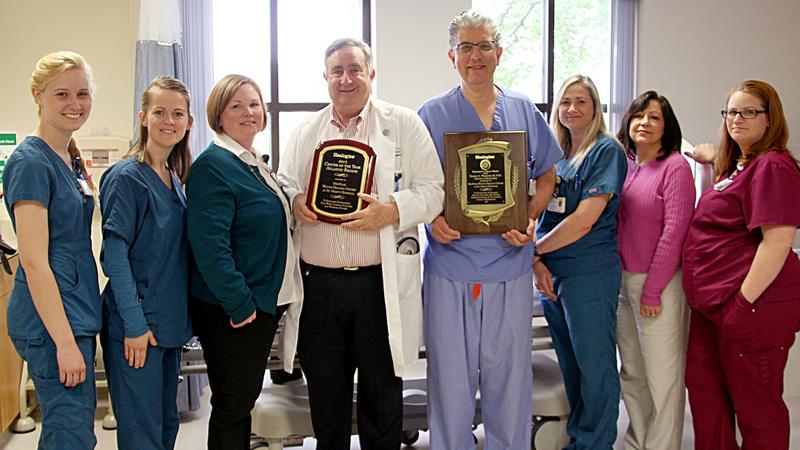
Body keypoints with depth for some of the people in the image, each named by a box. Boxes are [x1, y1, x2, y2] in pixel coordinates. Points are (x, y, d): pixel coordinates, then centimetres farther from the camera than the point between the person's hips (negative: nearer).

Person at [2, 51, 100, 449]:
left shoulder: (70, 160, 13)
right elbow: (34, 262, -19)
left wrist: (78, 332, 17)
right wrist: (65, 341, -21)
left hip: (76, 314, 9)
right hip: (51, 321, -9)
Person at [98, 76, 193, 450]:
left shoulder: (175, 178, 10)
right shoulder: (127, 177, -13)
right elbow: (114, 255, -17)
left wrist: (178, 317, 12)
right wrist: (134, 324, -19)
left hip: (170, 321, 8)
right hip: (136, 326, -8)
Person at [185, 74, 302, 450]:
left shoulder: (255, 165, 13)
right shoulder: (213, 166, -16)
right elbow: (209, 244, -25)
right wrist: (239, 304, -23)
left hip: (263, 303, 9)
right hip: (230, 311, -9)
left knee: (244, 400, 19)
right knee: (232, 407, 3)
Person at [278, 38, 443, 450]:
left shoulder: (404, 125, 3)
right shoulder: (305, 132, 13)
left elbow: (433, 191, -2)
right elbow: (284, 183, 18)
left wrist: (392, 210, -19)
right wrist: (294, 201, -5)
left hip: (381, 282, -3)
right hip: (318, 282, 3)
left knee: (382, 391, 9)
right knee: (325, 391, 13)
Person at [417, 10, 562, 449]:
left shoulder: (524, 110, 7)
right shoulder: (432, 114, 2)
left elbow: (546, 175, 14)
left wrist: (530, 219, -3)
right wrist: (432, 218, -13)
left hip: (509, 262, 2)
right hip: (449, 261, -1)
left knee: (510, 374, 10)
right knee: (450, 376, 6)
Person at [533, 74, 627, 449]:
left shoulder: (606, 150, -8)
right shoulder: (556, 153, 13)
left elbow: (584, 220, -17)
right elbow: (541, 212, 11)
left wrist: (535, 247, -7)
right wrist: (537, 262, -4)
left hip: (590, 275, -7)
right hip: (552, 275, 7)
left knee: (595, 367, 2)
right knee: (569, 365, 16)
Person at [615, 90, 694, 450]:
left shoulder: (675, 167, -9)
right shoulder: (624, 166, 8)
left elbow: (674, 231, -13)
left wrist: (652, 290, -13)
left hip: (660, 285, -6)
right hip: (622, 280, 6)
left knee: (661, 376, 1)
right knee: (631, 373, 16)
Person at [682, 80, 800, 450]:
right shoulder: (736, 165, 14)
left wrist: (744, 302, -24)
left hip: (753, 304, -10)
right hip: (713, 304, 10)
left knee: (754, 402, 4)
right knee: (702, 385, 18)